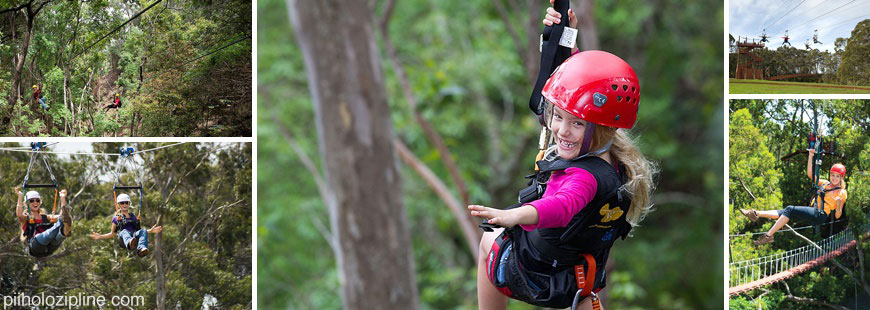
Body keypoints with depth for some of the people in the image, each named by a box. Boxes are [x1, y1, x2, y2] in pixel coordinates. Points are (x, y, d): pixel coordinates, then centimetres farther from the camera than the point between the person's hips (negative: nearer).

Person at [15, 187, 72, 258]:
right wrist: (19, 196, -2)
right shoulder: (26, 218, 19)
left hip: (48, 248, 3)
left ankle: (65, 232, -66)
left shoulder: (47, 218, 30)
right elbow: (19, 214, -6)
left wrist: (63, 198, 16)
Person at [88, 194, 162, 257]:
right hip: (122, 239, -2)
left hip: (135, 235, 2)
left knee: (143, 231, -33)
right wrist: (99, 237, 13)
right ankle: (130, 244, -77)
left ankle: (141, 248, -63)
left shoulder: (133, 216, 34)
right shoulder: (116, 218, 27)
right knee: (124, 232, -40)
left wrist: (151, 231, 19)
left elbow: (141, 231, 34)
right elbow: (112, 234, 25)